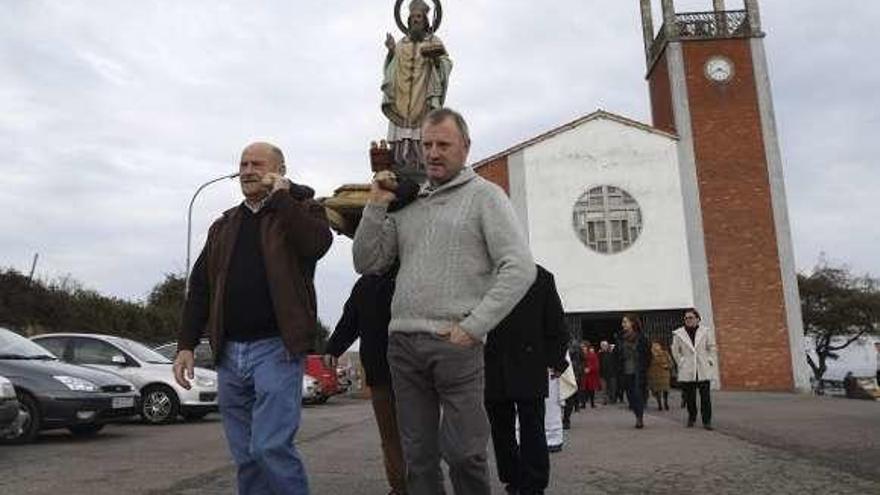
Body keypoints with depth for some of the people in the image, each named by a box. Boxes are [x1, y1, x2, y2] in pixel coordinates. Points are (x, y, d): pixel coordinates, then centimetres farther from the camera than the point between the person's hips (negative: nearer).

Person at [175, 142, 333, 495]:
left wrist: (282, 196, -10)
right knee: (245, 456, 11)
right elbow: (200, 287, 15)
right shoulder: (224, 225, 18)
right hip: (229, 352, 6)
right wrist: (186, 345, 8)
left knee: (272, 446, -14)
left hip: (276, 347, -5)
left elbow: (318, 243, -19)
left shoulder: (301, 211, 4)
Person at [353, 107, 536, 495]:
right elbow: (367, 264, 16)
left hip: (454, 344, -4)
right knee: (418, 458, 10)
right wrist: (375, 206, 5)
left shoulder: (484, 195, 3)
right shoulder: (406, 203, 18)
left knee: (463, 455, -1)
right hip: (402, 343, 5)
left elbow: (520, 269, -7)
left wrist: (473, 327, -13)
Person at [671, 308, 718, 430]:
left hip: (703, 370, 0)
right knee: (689, 397, 5)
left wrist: (710, 360, 5)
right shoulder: (678, 334, -1)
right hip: (687, 370, 0)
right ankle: (691, 418, 22)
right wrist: (681, 362, 6)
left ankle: (707, 421, 5)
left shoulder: (705, 332, 0)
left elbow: (711, 347, 12)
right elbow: (675, 350, 11)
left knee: (705, 396, -3)